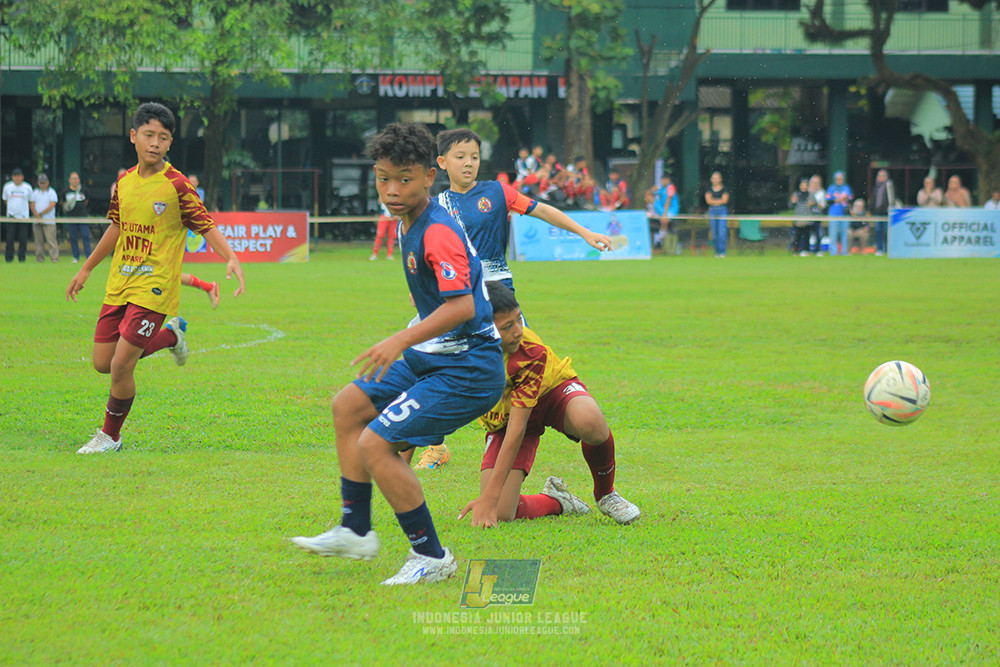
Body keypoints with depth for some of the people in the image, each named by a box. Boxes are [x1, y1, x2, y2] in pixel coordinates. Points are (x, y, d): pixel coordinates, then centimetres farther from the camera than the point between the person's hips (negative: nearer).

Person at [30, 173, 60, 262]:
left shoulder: (52, 192, 3)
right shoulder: (35, 192, 15)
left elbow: (51, 205, -7)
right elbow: (32, 205, 7)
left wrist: (41, 214, -9)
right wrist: (37, 216, -8)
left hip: (48, 221, -4)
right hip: (37, 221, 4)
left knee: (51, 240, -11)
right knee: (38, 241, 3)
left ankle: (55, 258, -15)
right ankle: (39, 259, 7)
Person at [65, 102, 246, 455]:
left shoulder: (177, 186, -11)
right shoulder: (125, 181, 7)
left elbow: (207, 227, -11)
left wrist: (232, 260, -28)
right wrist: (86, 269, 29)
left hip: (154, 287, -6)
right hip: (119, 285, 6)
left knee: (121, 365, -12)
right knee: (102, 363, 7)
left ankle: (110, 435, 10)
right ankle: (170, 336, 29)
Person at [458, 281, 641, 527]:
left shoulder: (532, 353, -34)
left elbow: (517, 428, -35)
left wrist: (490, 497, -38)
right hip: (501, 413, 3)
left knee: (590, 421, -42)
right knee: (500, 515, -19)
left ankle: (605, 494, -11)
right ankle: (556, 501, 16)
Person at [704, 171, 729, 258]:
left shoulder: (724, 189, 2)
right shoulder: (709, 189, 10)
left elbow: (724, 200, -8)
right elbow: (708, 200, -2)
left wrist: (713, 200, -5)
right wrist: (719, 200, -7)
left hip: (722, 211, -3)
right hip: (712, 211, 3)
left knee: (722, 232, -11)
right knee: (715, 233, 2)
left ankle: (722, 251, -11)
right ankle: (717, 251, 8)